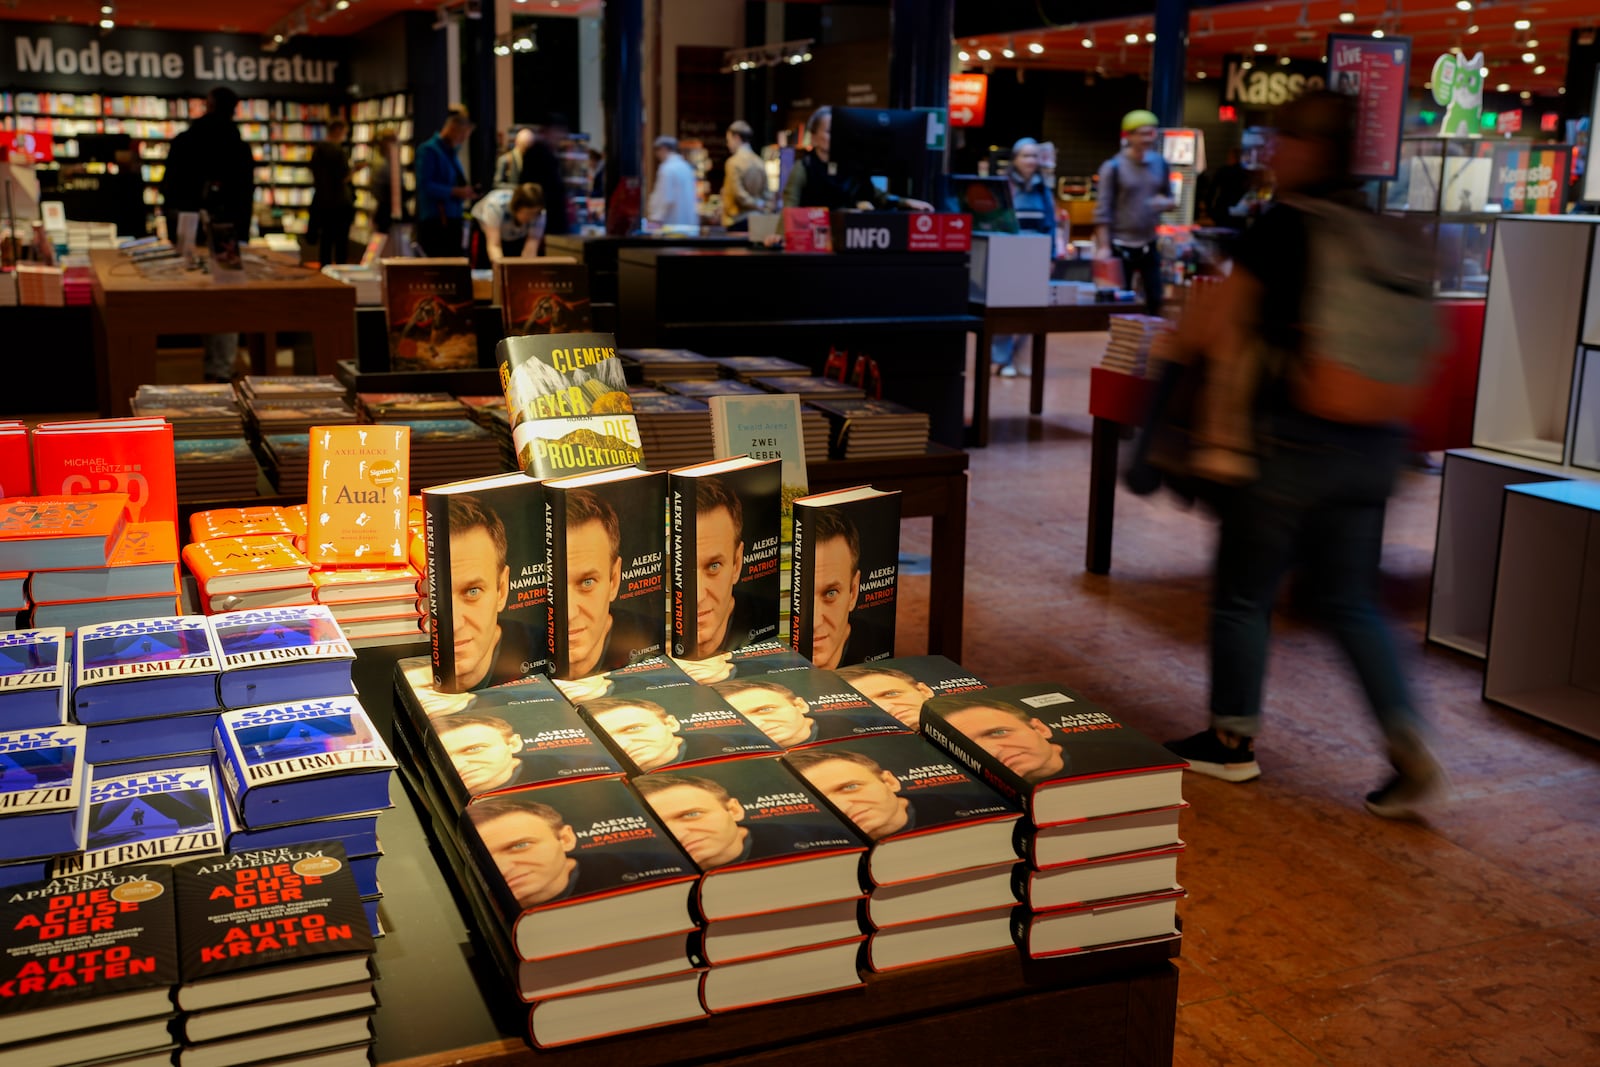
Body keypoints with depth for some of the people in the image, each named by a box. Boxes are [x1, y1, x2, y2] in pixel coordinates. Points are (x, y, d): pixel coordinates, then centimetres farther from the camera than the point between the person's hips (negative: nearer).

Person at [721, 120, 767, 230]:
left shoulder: (734, 162, -10)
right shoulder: (759, 162, 11)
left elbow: (739, 193, -13)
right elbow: (765, 193, 13)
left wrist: (756, 204, -1)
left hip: (738, 220, -7)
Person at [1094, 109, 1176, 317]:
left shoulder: (1160, 164, 4)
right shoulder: (1113, 167, -10)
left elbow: (1169, 198, 15)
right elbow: (1103, 210, -11)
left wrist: (1167, 203, -10)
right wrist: (1103, 246, -17)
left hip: (1149, 244, 4)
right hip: (1120, 246, -4)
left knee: (1155, 299, 3)